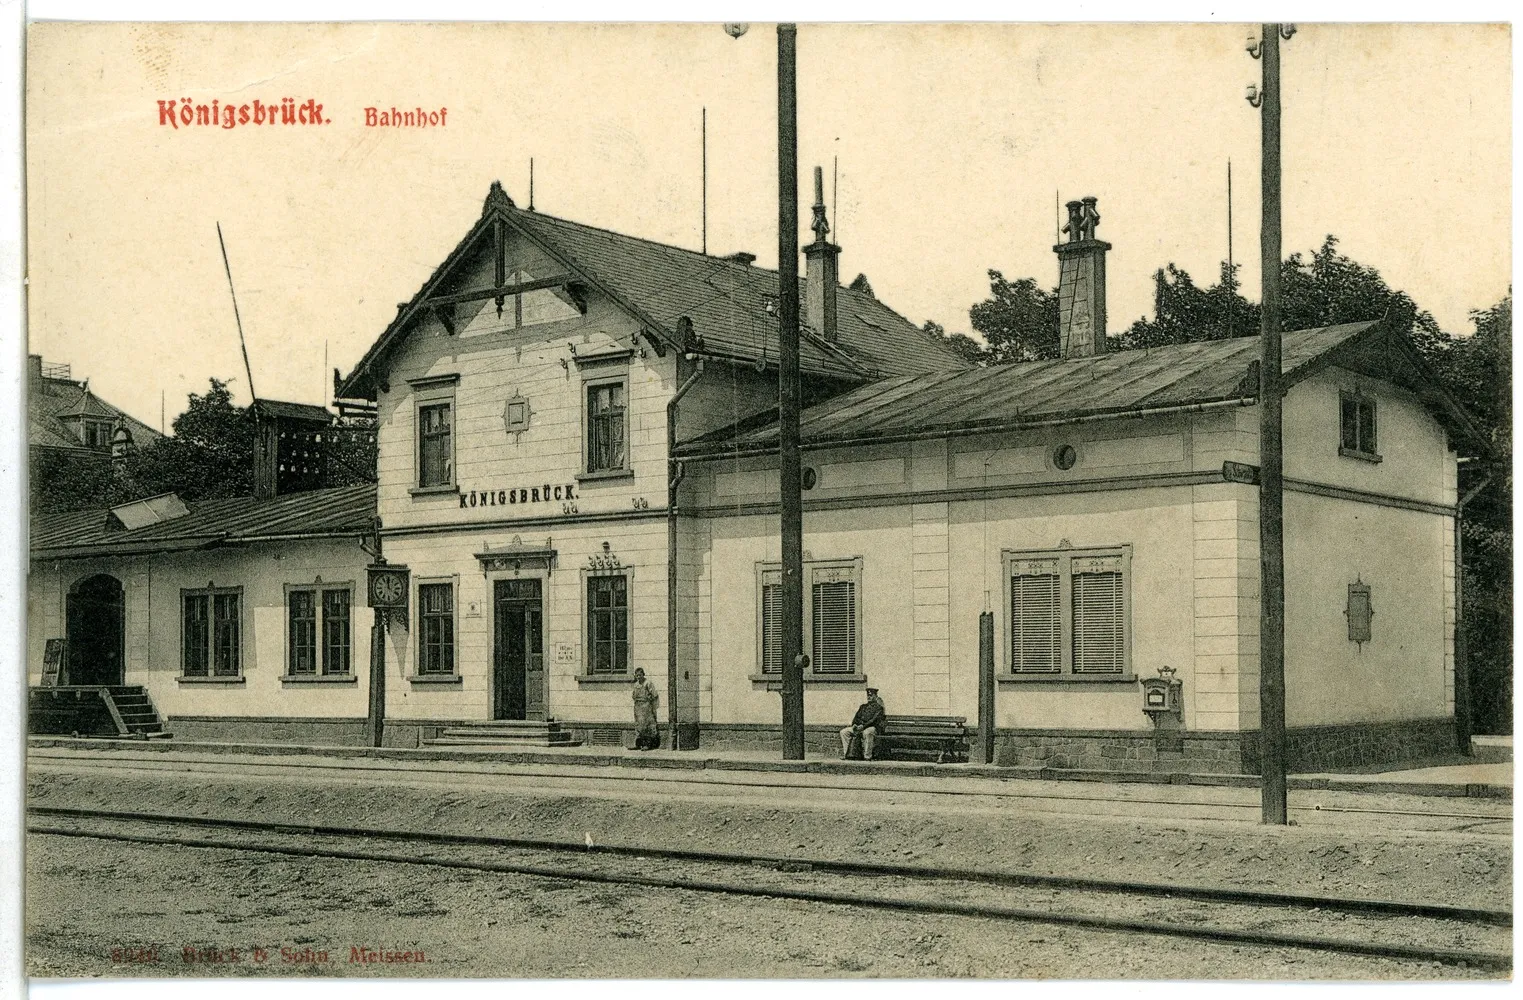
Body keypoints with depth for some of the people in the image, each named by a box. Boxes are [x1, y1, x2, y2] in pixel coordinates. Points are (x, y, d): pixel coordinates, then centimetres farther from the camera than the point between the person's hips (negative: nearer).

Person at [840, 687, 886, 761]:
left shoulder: (878, 707, 0)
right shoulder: (864, 706, 21)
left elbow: (875, 720, -12)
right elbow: (857, 717, 19)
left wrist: (863, 726, -21)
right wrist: (854, 724, -3)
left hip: (873, 728, -7)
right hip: (859, 727, 7)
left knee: (866, 732, -43)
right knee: (844, 732, -9)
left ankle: (867, 756, -37)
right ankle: (843, 755, -13)